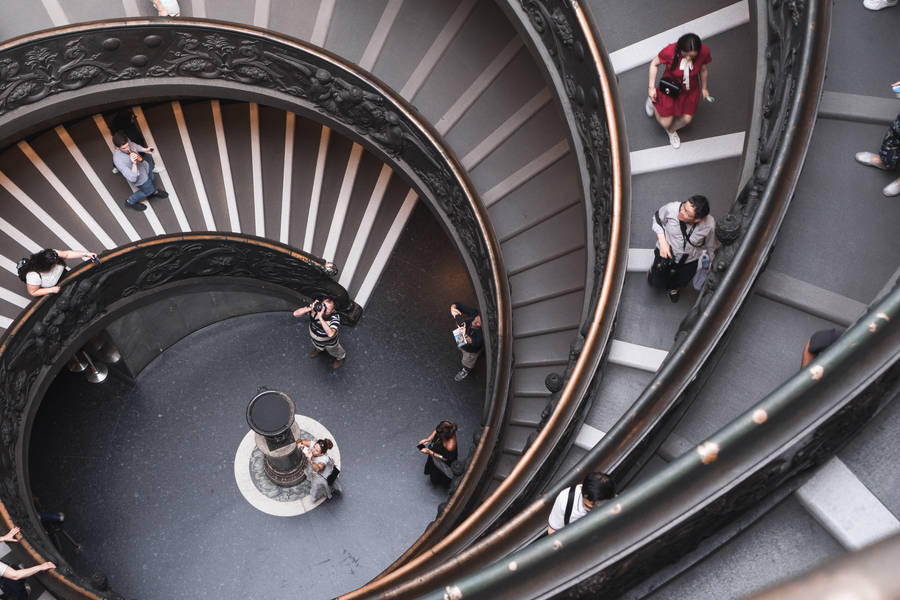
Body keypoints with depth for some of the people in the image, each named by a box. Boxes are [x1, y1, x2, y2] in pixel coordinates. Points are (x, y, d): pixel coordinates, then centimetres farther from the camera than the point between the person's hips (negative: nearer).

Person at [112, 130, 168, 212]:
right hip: (140, 178, -6)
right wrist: (134, 163, -52)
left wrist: (144, 150, -7)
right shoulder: (118, 160, -44)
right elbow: (132, 179, -41)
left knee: (151, 180, 33)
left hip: (144, 165, 6)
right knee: (148, 190, 22)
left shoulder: (126, 142, -25)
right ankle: (130, 202, 45)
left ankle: (154, 191, 66)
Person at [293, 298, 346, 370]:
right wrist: (310, 309, -49)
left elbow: (330, 334, -61)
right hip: (314, 337, 3)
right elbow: (296, 314, -33)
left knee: (334, 352, 31)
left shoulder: (335, 317, -44)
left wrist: (320, 317, -61)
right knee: (317, 347, 38)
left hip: (329, 342, -3)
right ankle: (318, 349, 73)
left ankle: (340, 357, 65)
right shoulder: (315, 306, -34)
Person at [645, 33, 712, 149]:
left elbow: (703, 69, -5)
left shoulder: (704, 52, -29)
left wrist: (704, 88, 11)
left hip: (690, 90, 3)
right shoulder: (669, 51, -37)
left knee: (687, 119, 15)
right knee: (665, 122, 9)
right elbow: (654, 63, -15)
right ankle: (654, 100, 41)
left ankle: (671, 130, 52)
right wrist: (651, 87, -11)